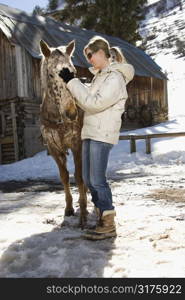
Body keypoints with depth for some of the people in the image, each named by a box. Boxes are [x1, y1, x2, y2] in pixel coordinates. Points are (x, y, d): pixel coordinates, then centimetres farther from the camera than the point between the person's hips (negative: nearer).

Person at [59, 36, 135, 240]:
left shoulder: (115, 78, -10)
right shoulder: (99, 76, 20)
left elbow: (94, 103, -19)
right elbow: (87, 102, 20)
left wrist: (73, 82, -14)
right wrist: (72, 83, 10)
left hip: (102, 134, -9)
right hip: (89, 132, 9)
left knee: (97, 179, -10)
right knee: (88, 179, 10)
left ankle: (108, 225, 0)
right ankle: (102, 217, 20)